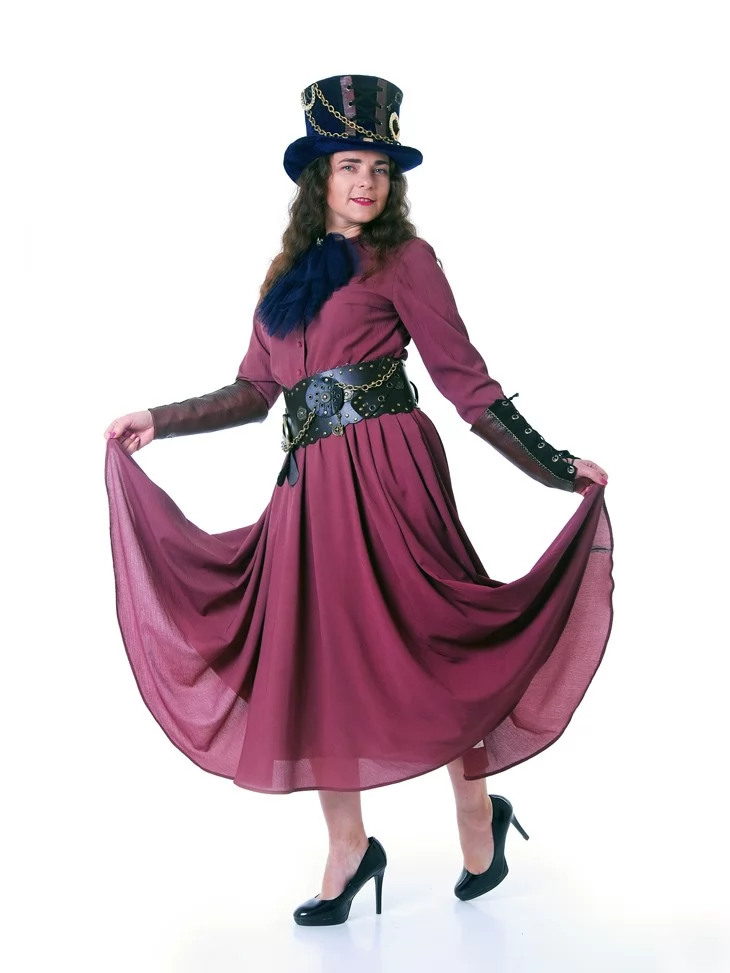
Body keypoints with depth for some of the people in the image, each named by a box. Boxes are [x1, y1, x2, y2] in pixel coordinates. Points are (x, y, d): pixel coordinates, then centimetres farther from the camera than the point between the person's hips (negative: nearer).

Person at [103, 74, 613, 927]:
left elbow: (464, 378, -3)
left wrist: (554, 468, -8)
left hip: (386, 472, -5)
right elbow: (255, 390, 17)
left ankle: (478, 816, 20)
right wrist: (159, 421, 16)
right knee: (313, 658, 5)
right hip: (309, 487, 6)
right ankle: (349, 848, 17)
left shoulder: (402, 259, 1)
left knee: (420, 642, -2)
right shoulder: (290, 273, 16)